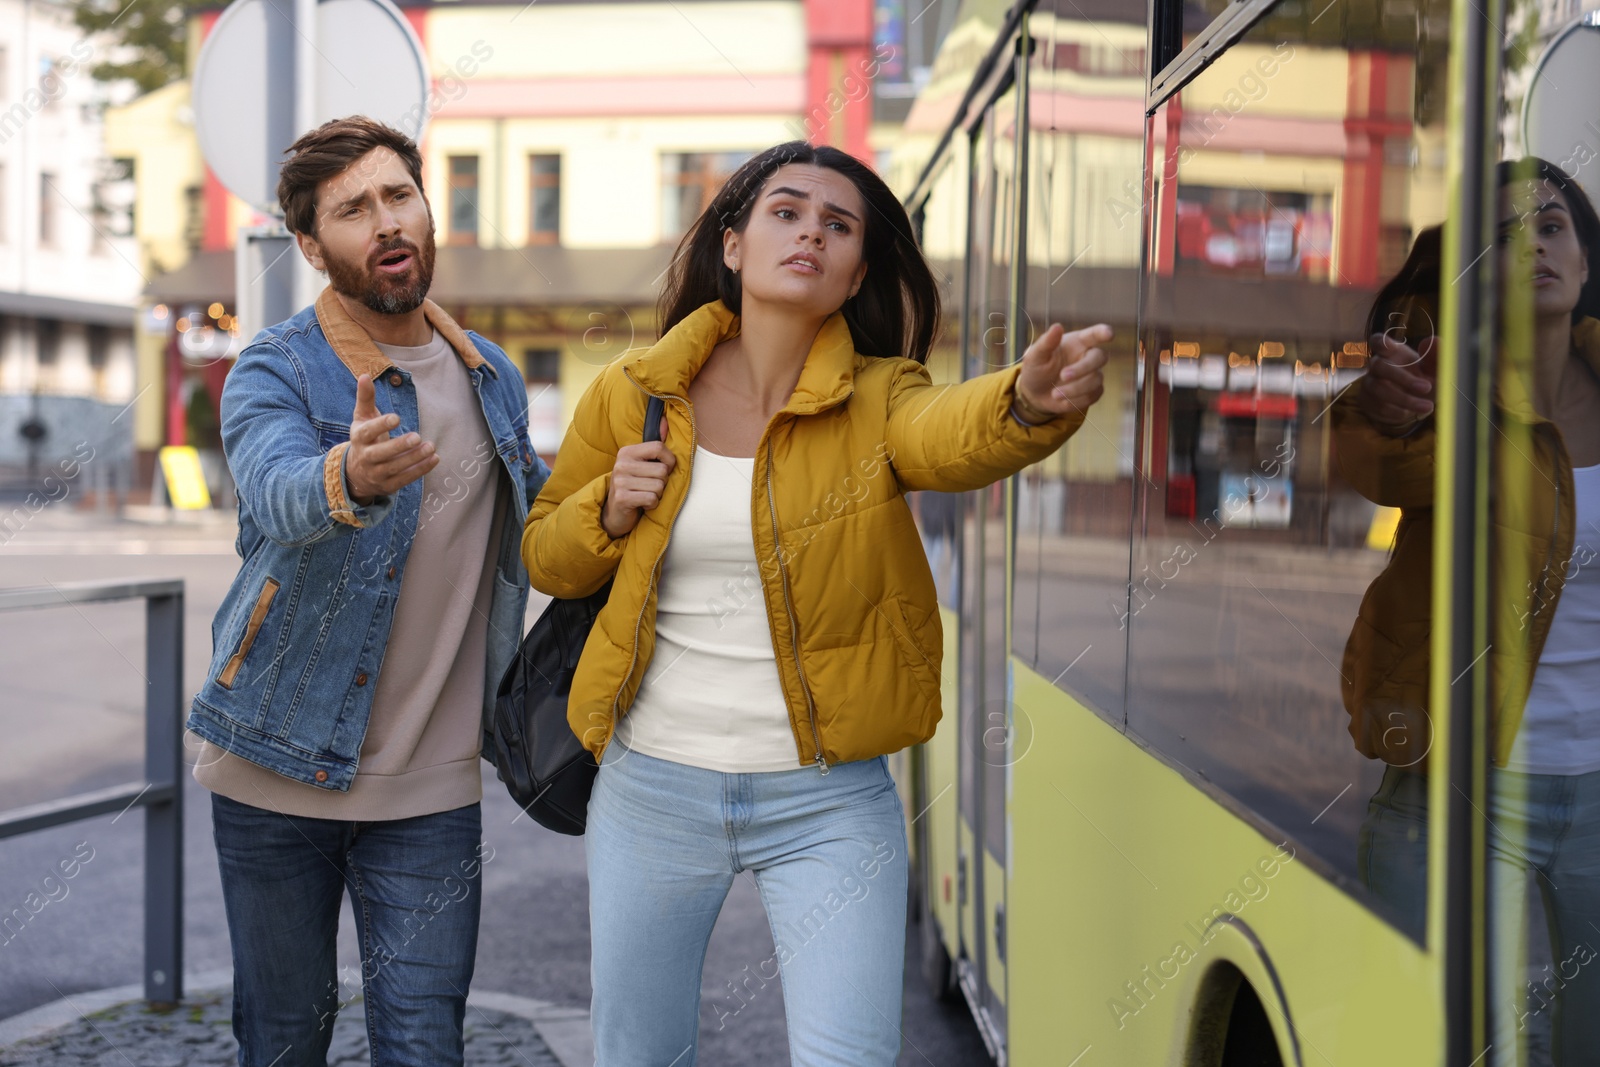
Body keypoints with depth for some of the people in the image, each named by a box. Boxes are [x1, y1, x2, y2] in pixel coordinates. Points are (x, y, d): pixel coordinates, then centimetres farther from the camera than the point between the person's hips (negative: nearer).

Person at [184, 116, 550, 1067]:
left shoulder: (493, 379, 6)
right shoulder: (276, 373, -9)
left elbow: (534, 502, 22)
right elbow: (279, 491, -30)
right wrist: (350, 478, -55)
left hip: (431, 785, 2)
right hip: (277, 774, -2)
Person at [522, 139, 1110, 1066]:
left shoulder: (876, 399, -5)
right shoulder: (632, 395, -1)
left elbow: (953, 435, -30)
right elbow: (546, 559, 11)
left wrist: (1031, 402, -53)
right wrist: (607, 509, -11)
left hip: (829, 801, -2)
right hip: (652, 787, 2)